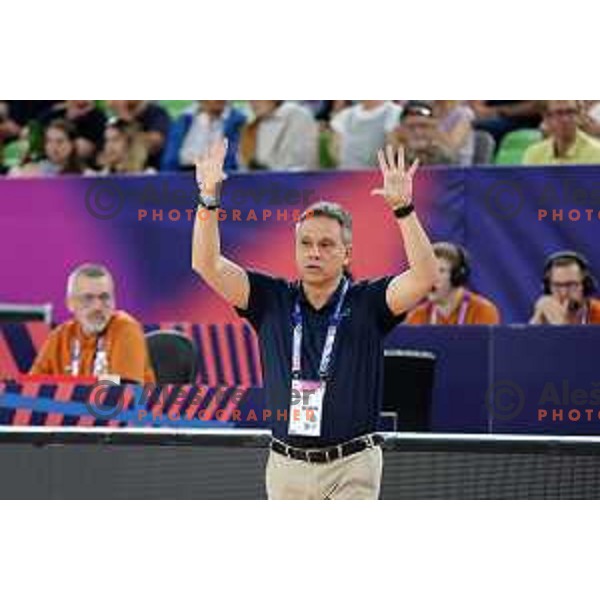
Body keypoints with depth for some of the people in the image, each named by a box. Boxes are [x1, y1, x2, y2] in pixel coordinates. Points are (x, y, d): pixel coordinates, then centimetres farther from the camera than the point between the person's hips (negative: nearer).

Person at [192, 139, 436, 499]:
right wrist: (209, 197, -13)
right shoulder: (273, 300, 5)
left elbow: (424, 277, -18)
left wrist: (403, 207, -28)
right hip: (287, 466, 3)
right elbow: (207, 264, 0)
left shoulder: (367, 302, -3)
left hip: (352, 466, -3)